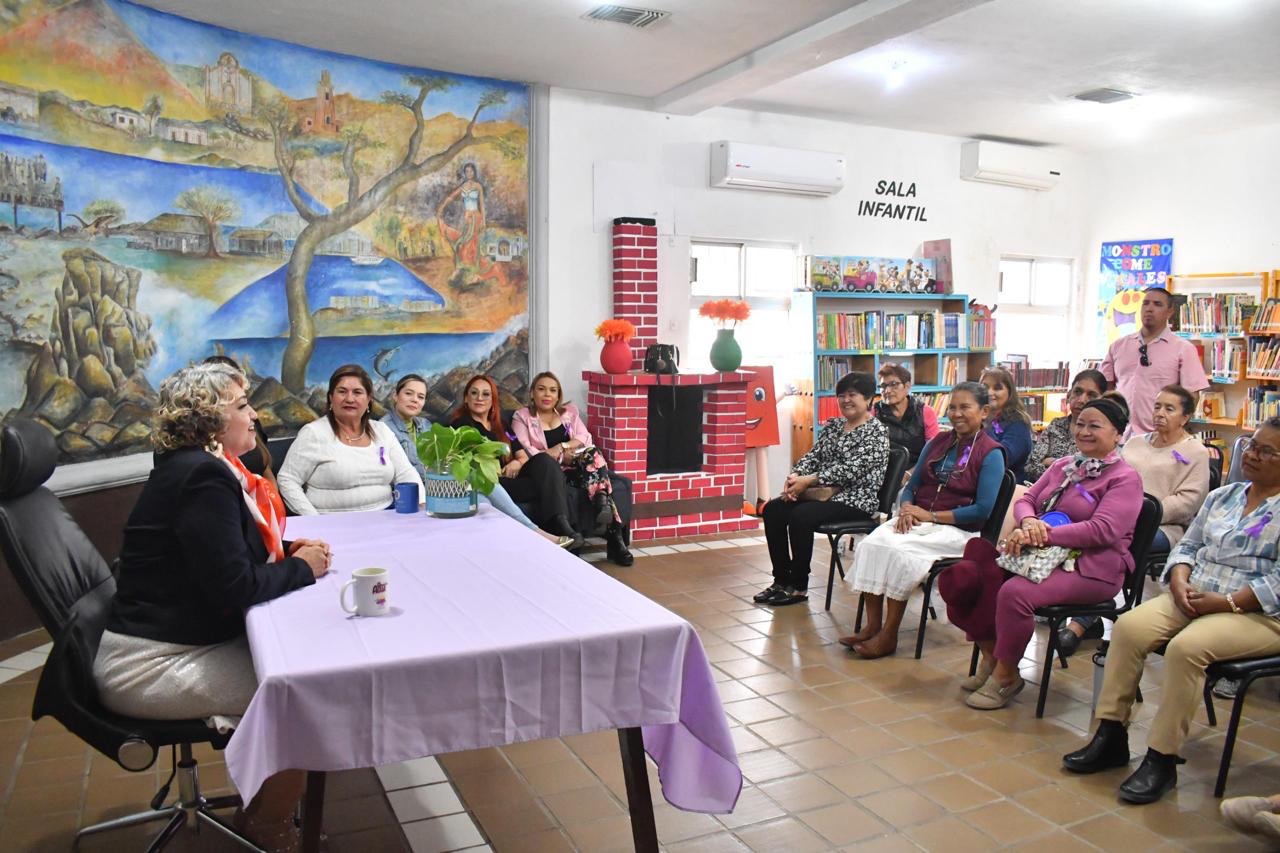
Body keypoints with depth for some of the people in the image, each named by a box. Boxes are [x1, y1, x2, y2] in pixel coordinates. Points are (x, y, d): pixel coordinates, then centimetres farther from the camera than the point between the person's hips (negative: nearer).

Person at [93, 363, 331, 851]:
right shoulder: (202, 477, -22)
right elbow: (235, 588, -27)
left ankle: (266, 797, 16)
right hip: (149, 667, -10)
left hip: (178, 641, 10)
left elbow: (227, 556, 19)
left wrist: (290, 550, 2)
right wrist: (302, 569, -11)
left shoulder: (203, 467, 9)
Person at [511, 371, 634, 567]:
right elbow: (524, 451, -5)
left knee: (593, 453, -32)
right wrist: (563, 455, -14)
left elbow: (585, 438, 6)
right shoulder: (521, 417, 10)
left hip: (579, 466, 4)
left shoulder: (570, 411, 20)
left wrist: (561, 447, -13)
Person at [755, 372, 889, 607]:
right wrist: (795, 477, -13)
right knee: (772, 509, -11)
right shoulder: (832, 425, 15)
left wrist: (808, 481, -22)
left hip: (856, 500, -8)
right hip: (823, 493, 8)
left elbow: (851, 469, -19)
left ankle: (799, 587, -15)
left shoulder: (876, 431, -8)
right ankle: (781, 580, -3)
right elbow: (813, 456, 9)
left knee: (800, 516, -30)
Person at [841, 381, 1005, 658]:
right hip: (916, 519, 6)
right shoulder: (938, 442, 15)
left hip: (958, 530, -6)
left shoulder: (991, 453, -5)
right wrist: (906, 509, -6)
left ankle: (889, 636, -19)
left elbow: (982, 510, -13)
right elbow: (912, 485, 17)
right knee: (870, 544, -22)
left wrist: (932, 515, -15)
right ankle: (872, 626, -19)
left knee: (899, 551, -31)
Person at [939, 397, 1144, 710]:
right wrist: (1028, 522, -11)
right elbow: (1026, 500, 15)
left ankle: (1005, 676, -12)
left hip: (1091, 567, -7)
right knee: (965, 575, -16)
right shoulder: (1063, 466, 20)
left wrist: (1042, 536, -22)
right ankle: (990, 656, 1)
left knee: (1015, 593, -34)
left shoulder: (1125, 478, -2)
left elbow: (1103, 530, -16)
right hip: (1045, 555, 7)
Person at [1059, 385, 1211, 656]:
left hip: (1163, 527, -5)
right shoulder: (1135, 442, 25)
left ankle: (1080, 623, -34)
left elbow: (1188, 501, -6)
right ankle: (1090, 618, -21)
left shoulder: (1195, 452, 6)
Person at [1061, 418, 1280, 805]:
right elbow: (1188, 545, 17)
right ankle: (1110, 735, -11)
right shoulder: (1222, 496, 16)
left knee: (1186, 647, -33)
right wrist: (1180, 582, -3)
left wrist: (1225, 603, -19)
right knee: (1129, 626, -19)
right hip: (1194, 599, 6)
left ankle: (1162, 759, -21)